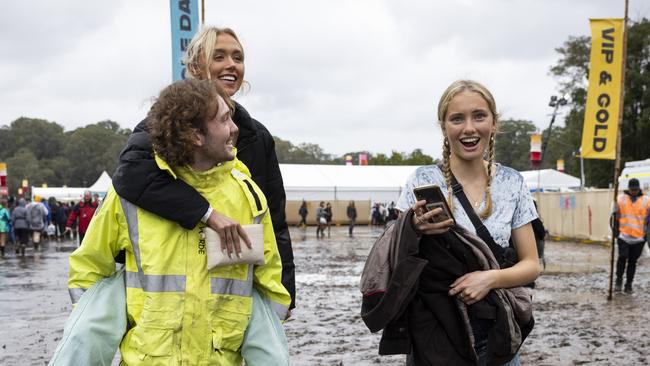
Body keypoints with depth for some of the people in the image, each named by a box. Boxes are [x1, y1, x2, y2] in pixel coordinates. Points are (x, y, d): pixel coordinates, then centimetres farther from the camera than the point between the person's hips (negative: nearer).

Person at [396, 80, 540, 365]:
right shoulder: (422, 180, -6)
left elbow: (531, 265, 2)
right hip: (432, 337, -1)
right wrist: (415, 231, -23)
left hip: (494, 338, 2)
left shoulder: (512, 183, -1)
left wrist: (491, 278, -18)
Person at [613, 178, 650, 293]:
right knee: (623, 257, -14)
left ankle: (629, 284, 15)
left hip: (639, 237, 1)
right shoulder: (621, 199, 4)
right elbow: (615, 216, 8)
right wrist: (615, 230, 1)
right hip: (623, 235, -1)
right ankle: (619, 280, 5)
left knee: (633, 261, 5)